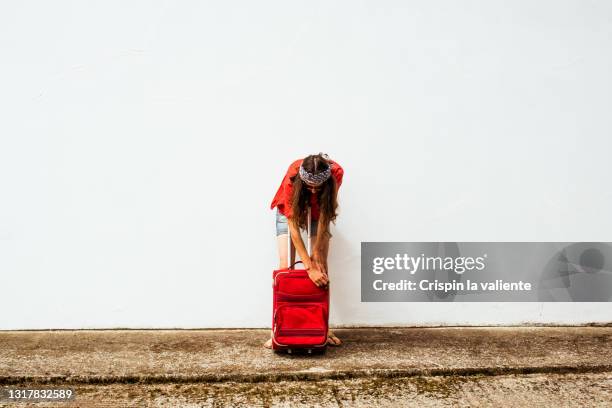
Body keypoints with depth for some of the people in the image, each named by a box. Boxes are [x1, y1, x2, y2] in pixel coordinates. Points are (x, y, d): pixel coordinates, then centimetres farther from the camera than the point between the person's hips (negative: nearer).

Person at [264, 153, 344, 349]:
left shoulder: (335, 173, -34)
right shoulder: (292, 177, -39)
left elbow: (325, 215, -25)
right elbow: (293, 226, -38)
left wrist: (317, 251, -28)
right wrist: (309, 266, -41)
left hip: (318, 210, 2)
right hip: (290, 209, -2)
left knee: (321, 265, -7)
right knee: (285, 266, -11)